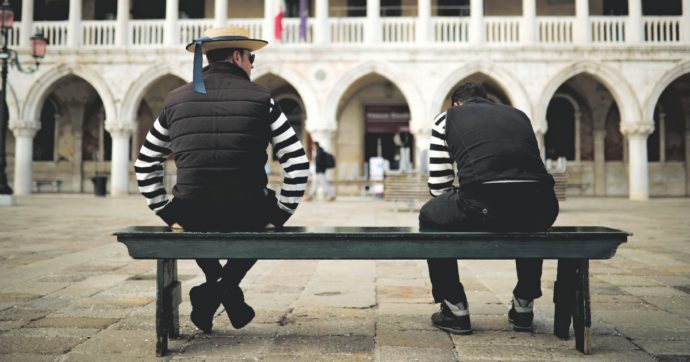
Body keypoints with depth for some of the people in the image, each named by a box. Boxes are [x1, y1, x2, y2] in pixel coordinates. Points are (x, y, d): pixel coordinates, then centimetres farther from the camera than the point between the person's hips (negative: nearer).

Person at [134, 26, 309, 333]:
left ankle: (219, 286, 28)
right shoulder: (260, 99, -1)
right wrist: (278, 215, 4)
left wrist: (167, 213, 17)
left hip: (192, 219, 3)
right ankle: (220, 288, 13)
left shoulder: (176, 99, 7)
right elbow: (297, 163, -4)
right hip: (245, 217, -2)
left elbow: (144, 165, 12)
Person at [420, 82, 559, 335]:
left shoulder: (447, 118, 23)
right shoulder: (519, 115, 32)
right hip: (542, 208, 4)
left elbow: (438, 187, 20)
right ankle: (524, 307, 40)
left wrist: (466, 207, 41)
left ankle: (455, 310, 24)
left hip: (483, 209, -4)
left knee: (430, 217, 28)